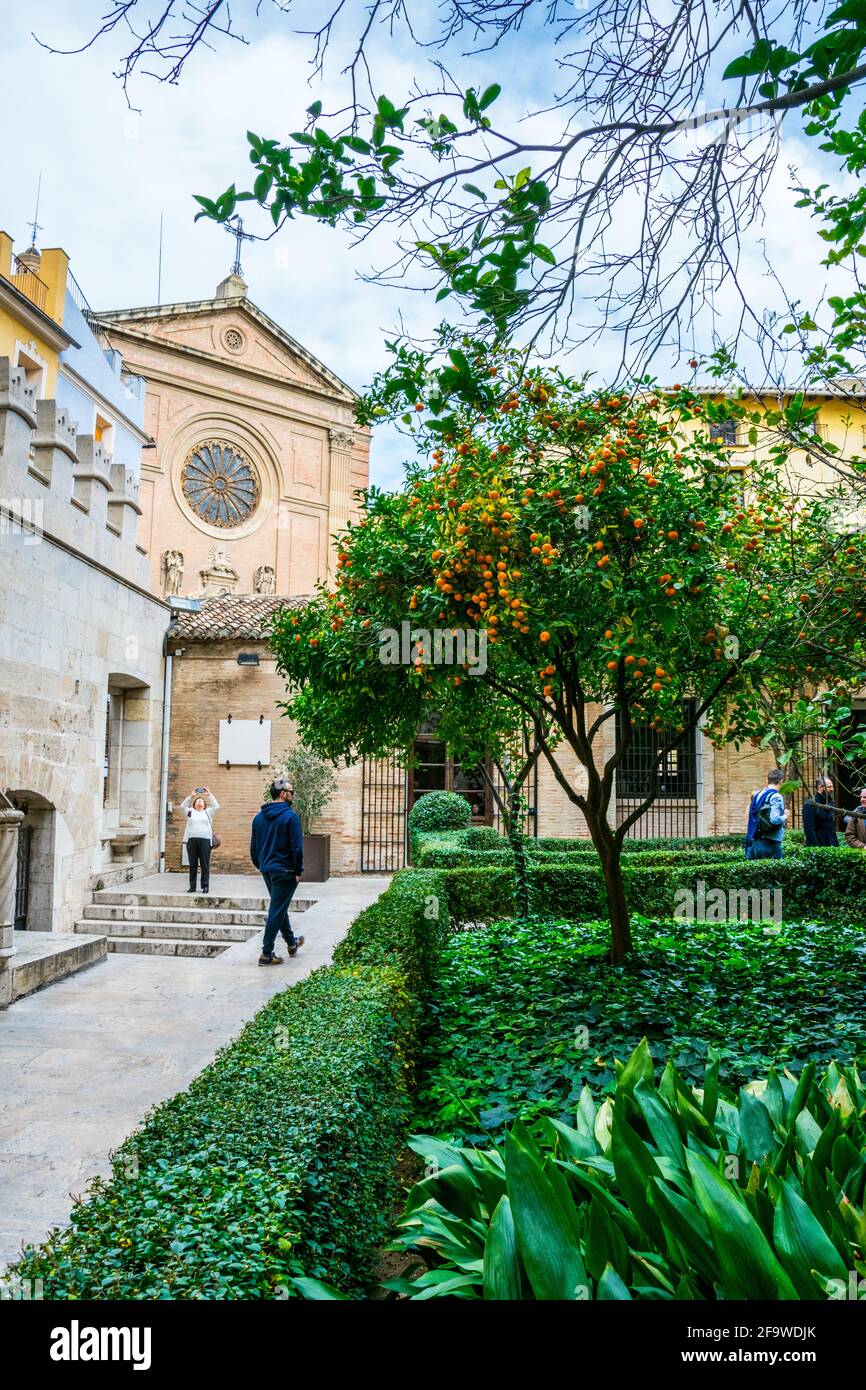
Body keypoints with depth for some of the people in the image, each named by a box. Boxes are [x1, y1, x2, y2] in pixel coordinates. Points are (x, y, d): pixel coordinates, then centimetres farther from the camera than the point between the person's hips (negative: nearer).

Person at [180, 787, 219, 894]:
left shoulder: (208, 812, 15)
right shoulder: (190, 811, 18)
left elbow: (216, 806, 3)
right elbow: (182, 806, 8)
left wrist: (209, 795, 4)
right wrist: (190, 796, 5)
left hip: (205, 840, -1)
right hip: (191, 840, 1)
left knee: (205, 864, -2)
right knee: (192, 865, 4)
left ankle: (205, 886, 0)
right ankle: (192, 886, 8)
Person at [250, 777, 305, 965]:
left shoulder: (259, 817, 7)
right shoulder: (290, 816, -14)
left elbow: (253, 847, 12)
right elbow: (296, 847, -16)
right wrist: (298, 871, -8)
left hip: (266, 870, 7)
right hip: (284, 871, -7)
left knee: (279, 907, 22)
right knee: (277, 910, -1)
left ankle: (291, 942, 37)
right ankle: (266, 953, 1)